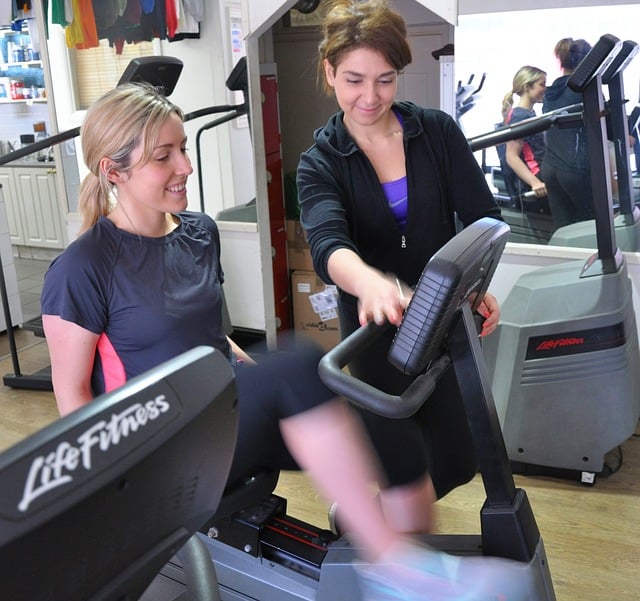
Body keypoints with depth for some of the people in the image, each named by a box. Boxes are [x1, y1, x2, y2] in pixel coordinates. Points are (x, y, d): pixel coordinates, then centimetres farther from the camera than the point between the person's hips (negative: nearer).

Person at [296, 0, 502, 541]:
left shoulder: (437, 131, -2)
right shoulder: (321, 163, -8)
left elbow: (482, 217, -3)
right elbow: (328, 243, -27)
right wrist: (370, 282, -50)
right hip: (380, 331, -3)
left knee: (459, 453, 15)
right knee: (409, 470, -5)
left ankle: (370, 507, 43)